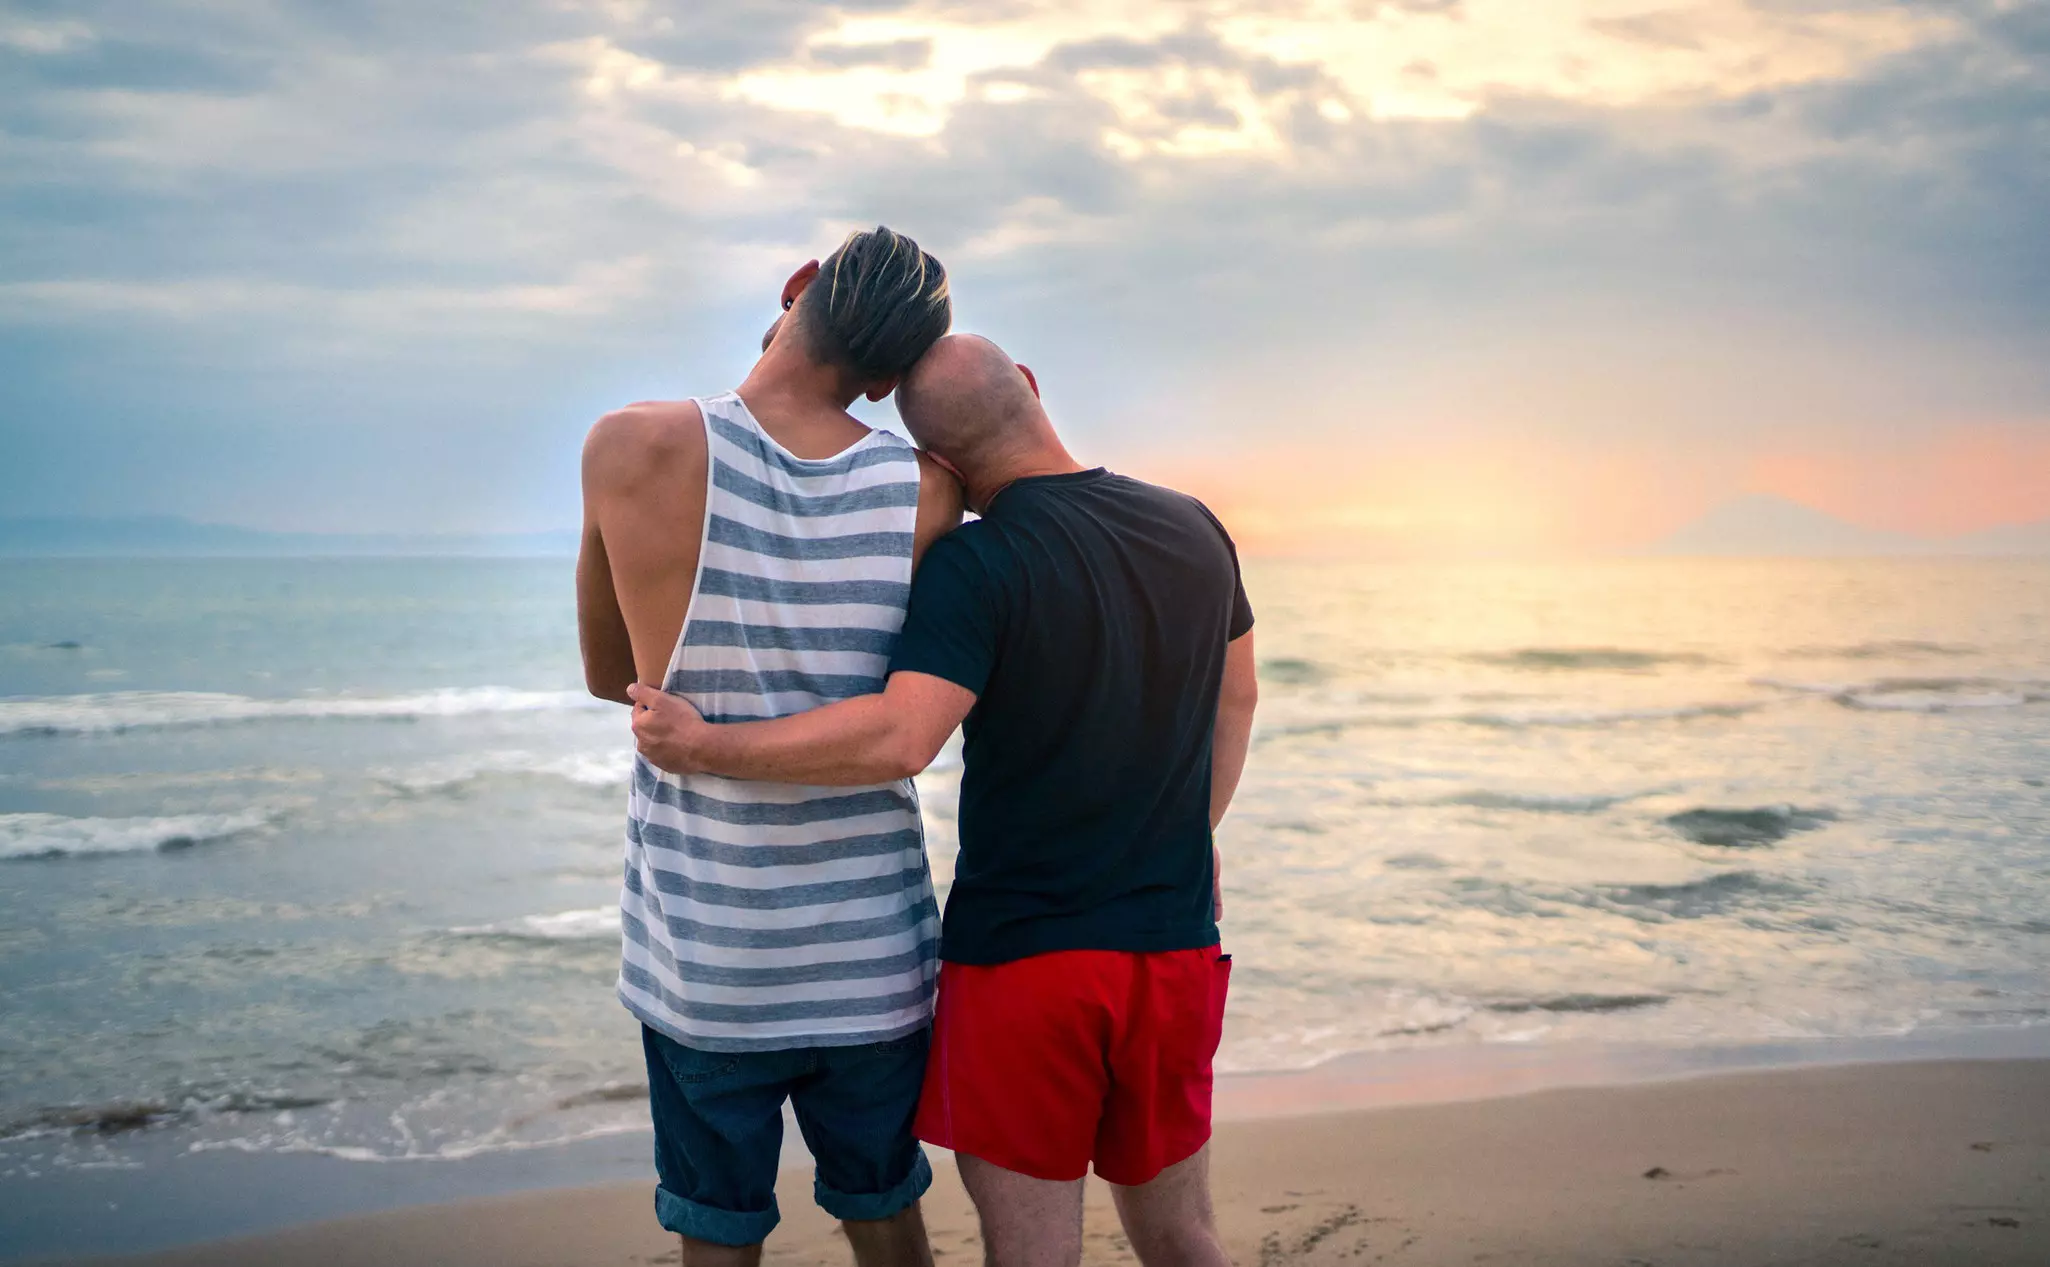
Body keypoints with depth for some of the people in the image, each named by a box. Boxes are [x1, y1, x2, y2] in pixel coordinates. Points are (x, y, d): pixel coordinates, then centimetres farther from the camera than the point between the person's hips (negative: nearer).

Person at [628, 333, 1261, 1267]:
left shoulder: (976, 564, -15)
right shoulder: (1194, 531, 5)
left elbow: (898, 739, -27)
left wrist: (701, 745, -18)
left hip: (1019, 954, -5)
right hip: (1176, 945, 6)